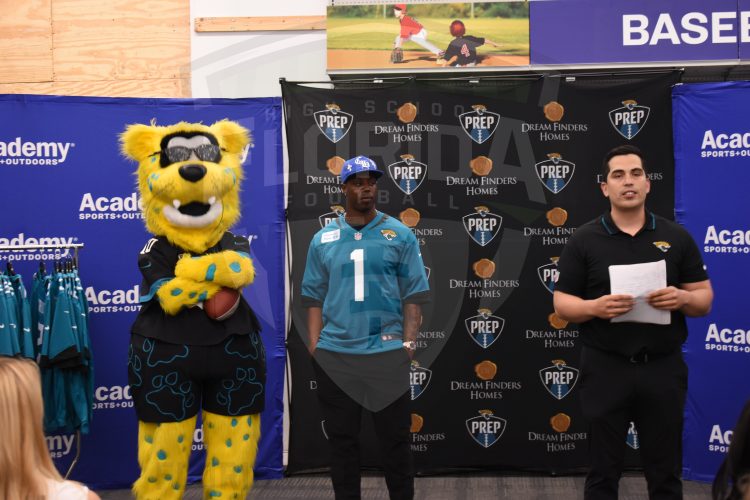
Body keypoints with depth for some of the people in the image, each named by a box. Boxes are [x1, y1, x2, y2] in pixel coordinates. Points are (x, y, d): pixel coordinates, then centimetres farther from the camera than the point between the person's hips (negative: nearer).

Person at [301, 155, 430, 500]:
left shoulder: (400, 235, 3)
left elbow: (413, 295, 1)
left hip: (387, 354, -1)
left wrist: (408, 344, -6)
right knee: (341, 438, 10)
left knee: (394, 438, 6)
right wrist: (314, 346, -1)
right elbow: (315, 297, 7)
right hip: (334, 355, 2)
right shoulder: (323, 239, 7)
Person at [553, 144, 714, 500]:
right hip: (605, 369, -1)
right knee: (603, 472, 9)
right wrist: (595, 307, -21)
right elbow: (562, 304, 0)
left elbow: (705, 299, 7)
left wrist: (684, 298, -15)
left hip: (663, 368, 2)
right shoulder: (584, 240, 0)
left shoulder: (676, 237, 4)